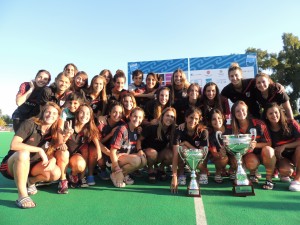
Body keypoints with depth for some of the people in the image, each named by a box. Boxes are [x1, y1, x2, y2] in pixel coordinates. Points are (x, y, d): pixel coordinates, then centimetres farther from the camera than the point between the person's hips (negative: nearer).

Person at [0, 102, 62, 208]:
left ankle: (31, 181, 13)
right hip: (11, 164, -5)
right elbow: (14, 145, -30)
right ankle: (22, 196, -30)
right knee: (23, 153, -38)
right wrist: (39, 150, -32)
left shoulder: (54, 133, -4)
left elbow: (51, 153, 1)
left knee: (56, 173, -19)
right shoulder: (30, 124, -19)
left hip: (29, 167, 5)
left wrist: (52, 160, -22)